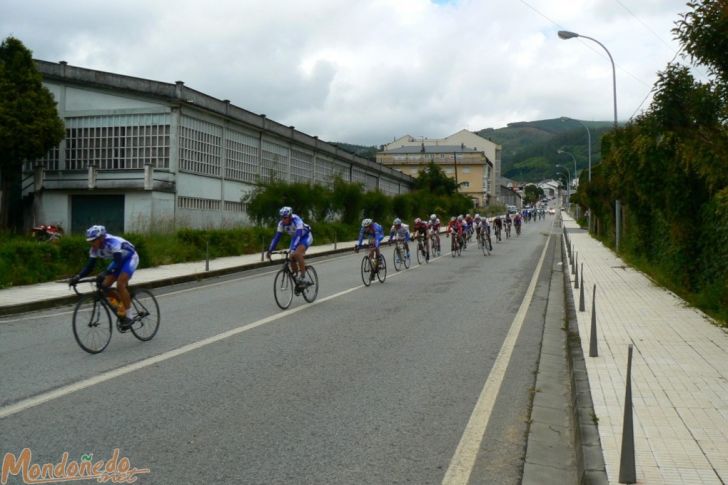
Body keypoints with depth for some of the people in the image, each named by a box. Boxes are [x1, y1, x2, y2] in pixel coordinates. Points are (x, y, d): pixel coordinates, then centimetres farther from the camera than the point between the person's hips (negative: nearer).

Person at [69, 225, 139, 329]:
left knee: (120, 285, -25)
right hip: (118, 260, 8)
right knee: (105, 285, -6)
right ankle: (121, 312, 10)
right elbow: (89, 266, -11)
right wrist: (78, 277, -26)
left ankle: (130, 313, -12)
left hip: (130, 258, -7)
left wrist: (105, 274, -56)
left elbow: (118, 263, -43)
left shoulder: (113, 242, -35)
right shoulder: (95, 249, -14)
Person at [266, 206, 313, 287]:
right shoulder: (281, 223, -18)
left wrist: (292, 249, -56)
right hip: (295, 238, 6)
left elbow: (298, 236, -45)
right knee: (292, 258, -7)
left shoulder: (297, 220, -35)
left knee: (297, 254, -30)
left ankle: (303, 278, -22)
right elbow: (277, 237, -15)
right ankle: (297, 280, 10)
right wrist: (270, 250, -21)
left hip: (306, 236, -6)